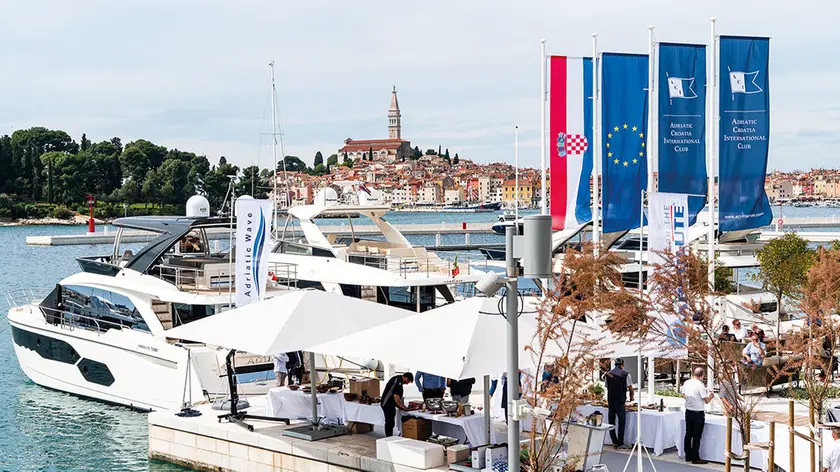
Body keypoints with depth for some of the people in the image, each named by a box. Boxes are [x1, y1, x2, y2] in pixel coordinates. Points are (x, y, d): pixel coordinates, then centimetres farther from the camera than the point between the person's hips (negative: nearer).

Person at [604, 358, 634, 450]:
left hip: (610, 401, 5)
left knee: (611, 421, 11)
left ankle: (614, 441, 18)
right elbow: (630, 388, 0)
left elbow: (607, 387, 12)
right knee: (621, 421, 0)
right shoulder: (626, 374, -4)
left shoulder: (608, 374, 8)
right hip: (620, 401, -5)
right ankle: (620, 444, -1)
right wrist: (631, 397, 19)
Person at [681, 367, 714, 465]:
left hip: (688, 412, 6)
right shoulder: (700, 385, -18)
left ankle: (688, 456, 18)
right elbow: (706, 400, -14)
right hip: (698, 413, -6)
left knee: (688, 435, 13)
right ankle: (695, 458, 4)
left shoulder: (686, 383, 1)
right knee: (696, 436, 0)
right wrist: (711, 396, 6)